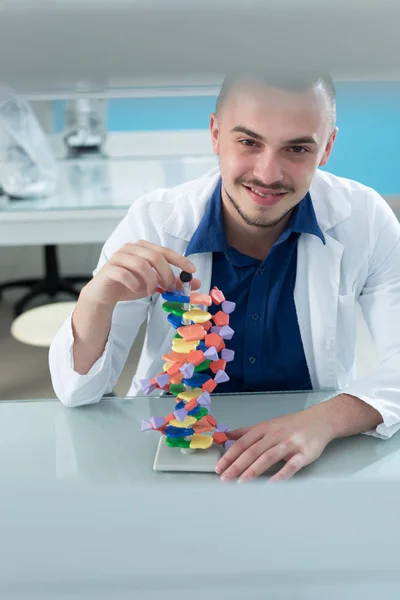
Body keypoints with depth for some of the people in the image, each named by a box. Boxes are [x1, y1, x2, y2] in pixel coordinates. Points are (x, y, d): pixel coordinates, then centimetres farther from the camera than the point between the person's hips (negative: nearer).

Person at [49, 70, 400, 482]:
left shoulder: (365, 220, -11)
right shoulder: (153, 223, -13)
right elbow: (78, 392, -10)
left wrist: (326, 420, -34)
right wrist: (96, 300, -31)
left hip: (315, 461, 1)